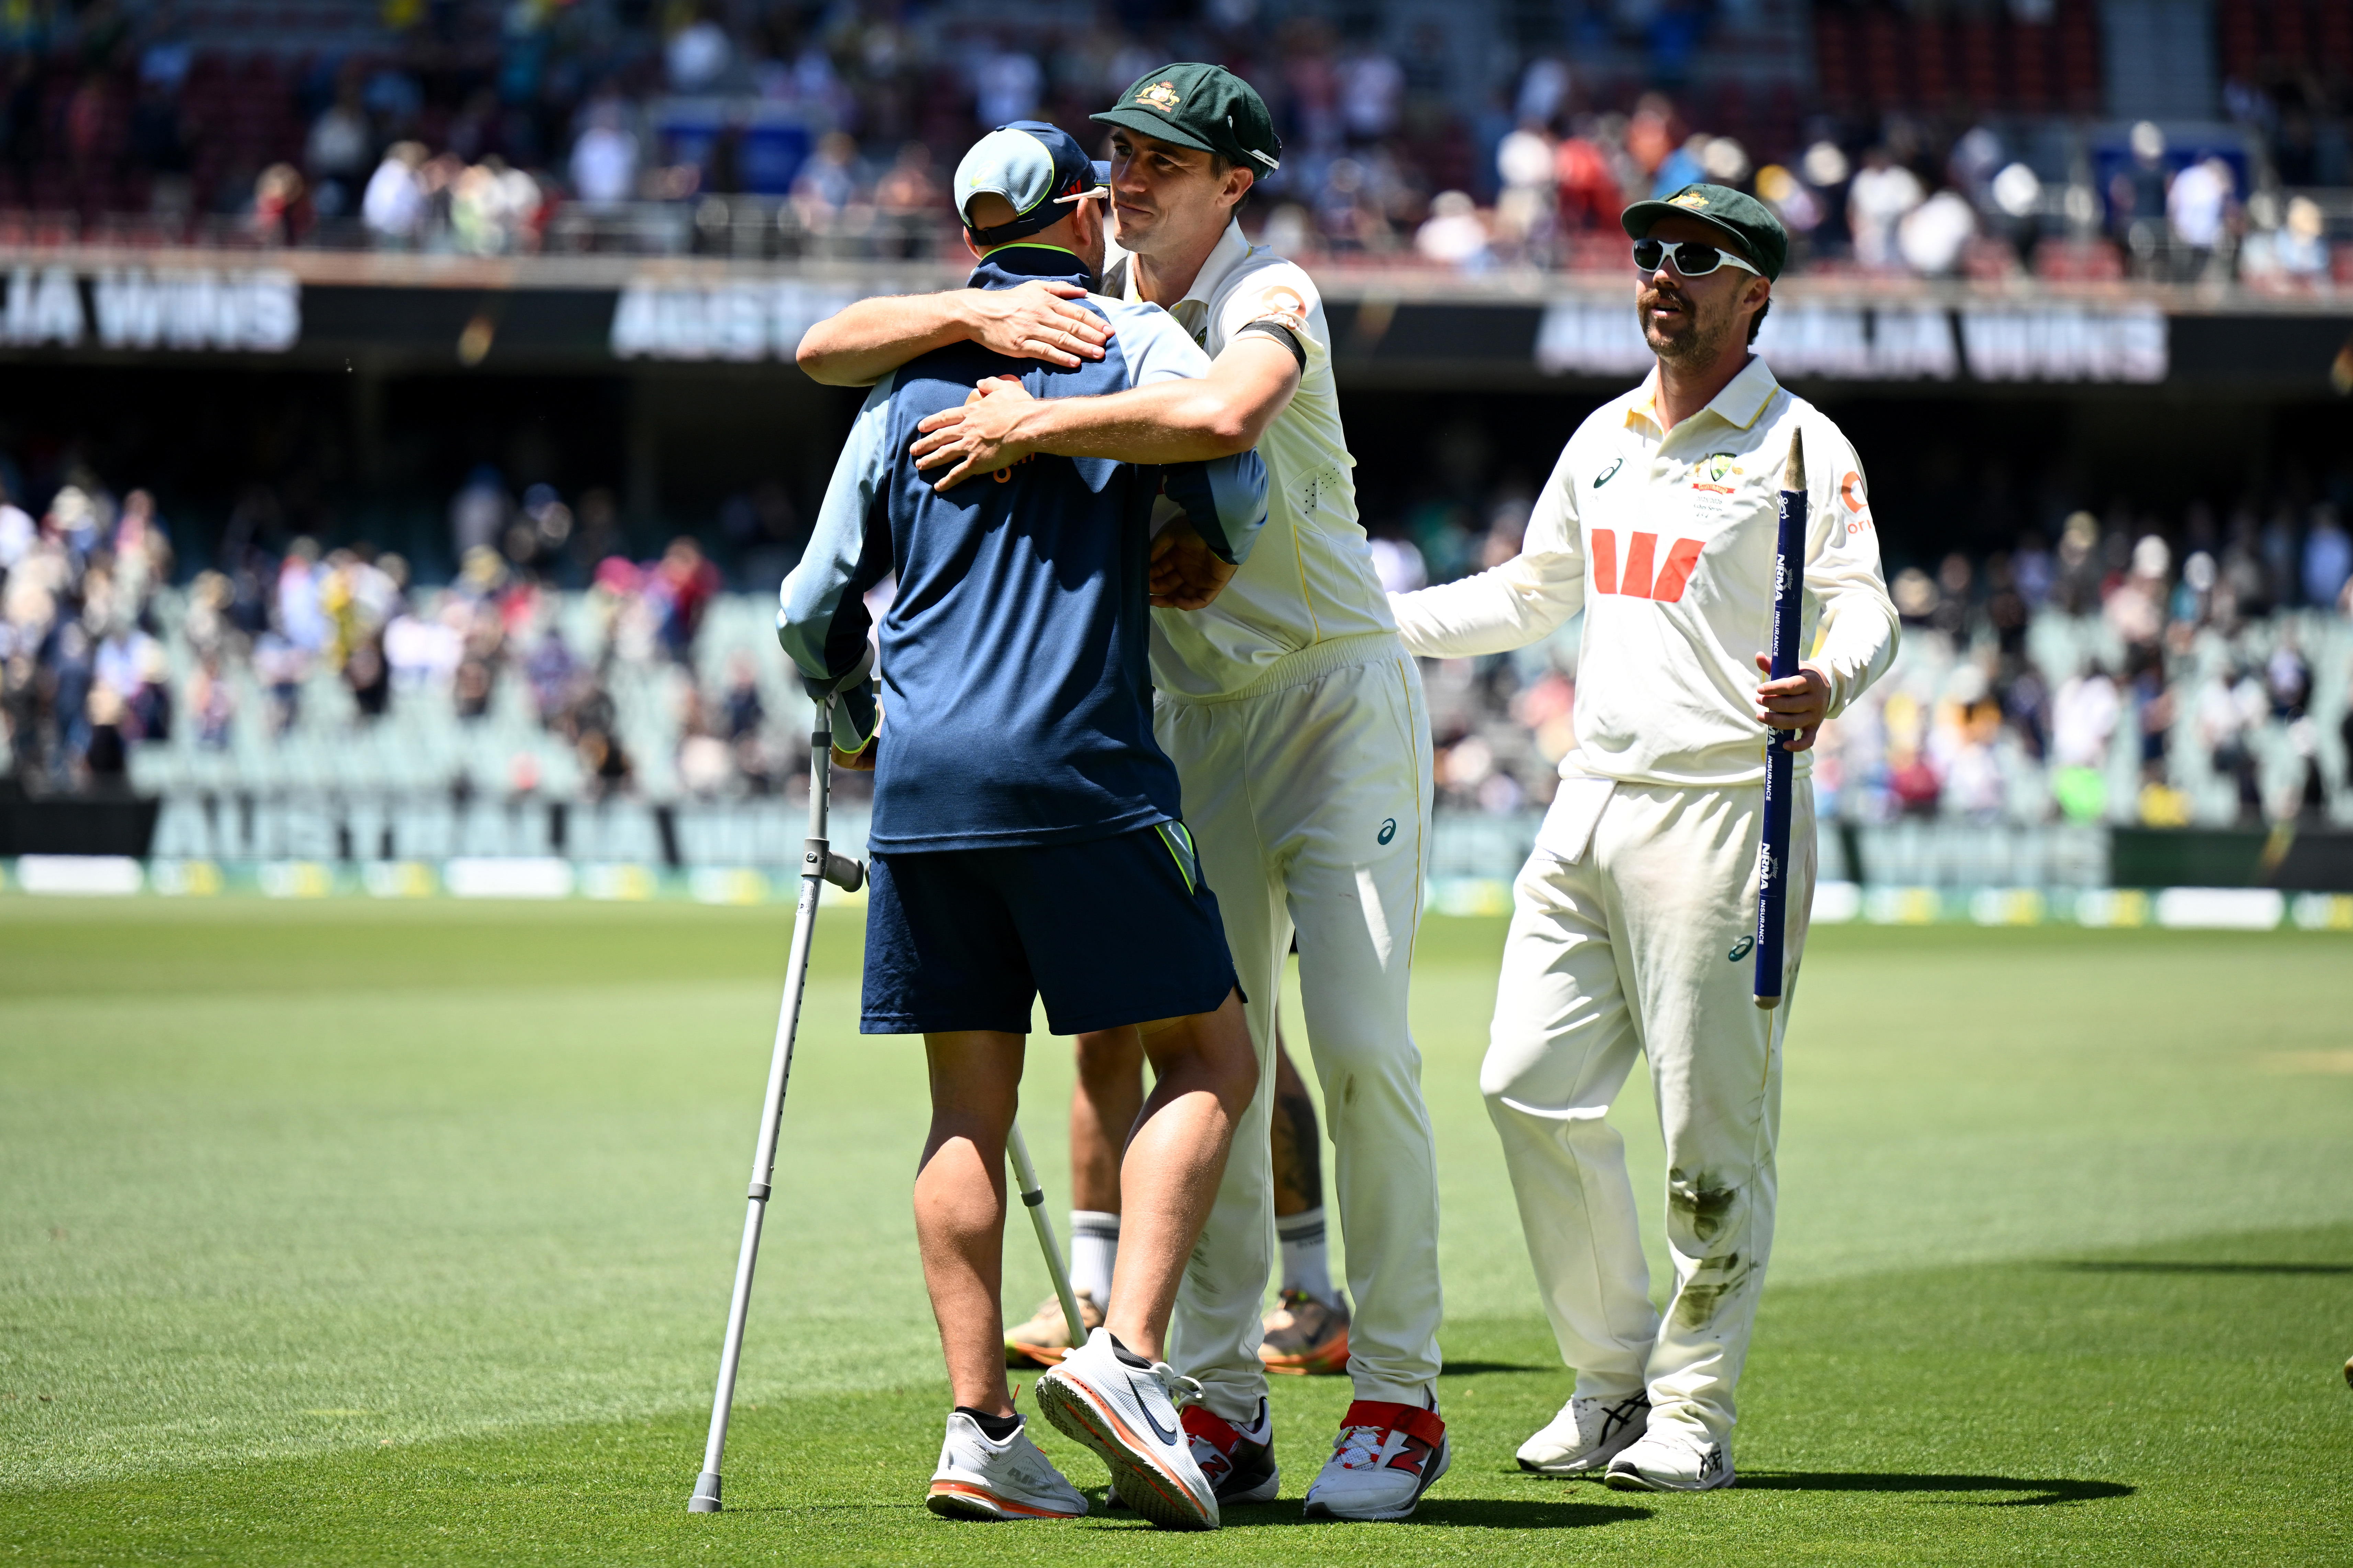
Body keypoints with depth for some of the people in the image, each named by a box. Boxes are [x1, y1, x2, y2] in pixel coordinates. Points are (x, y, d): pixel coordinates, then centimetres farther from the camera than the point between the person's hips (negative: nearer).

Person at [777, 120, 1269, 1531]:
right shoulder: (1132, 336, 5)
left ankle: (980, 1429, 0)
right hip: (1079, 770, -5)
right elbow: (1235, 477, -10)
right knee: (1210, 1060, 2)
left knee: (971, 1103, 7)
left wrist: (857, 723, 37)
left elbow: (814, 610, 17)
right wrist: (1200, 553, 12)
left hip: (925, 779, 5)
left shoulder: (908, 380, 17)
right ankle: (1128, 1354, -15)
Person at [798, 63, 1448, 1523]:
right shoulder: (1079, 310, 4)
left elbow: (1222, 415, -41)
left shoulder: (1270, 297, -15)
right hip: (1195, 717, 6)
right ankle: (1226, 1410, 7)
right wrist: (980, 316, -19)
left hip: (1338, 701, -6)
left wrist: (1028, 425, -33)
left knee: (1362, 1047, -12)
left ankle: (1400, 1403, -5)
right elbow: (828, 351, -1)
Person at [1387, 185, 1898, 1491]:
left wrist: (1831, 681, -37)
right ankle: (1612, 1378, 15)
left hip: (1725, 812, -7)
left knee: (1713, 1128, -5)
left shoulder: (1798, 445, -4)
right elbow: (1533, 593, 30)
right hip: (1591, 799, 7)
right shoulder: (1603, 439, 18)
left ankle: (1692, 1412, 4)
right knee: (1529, 1087, 2)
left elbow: (1865, 604, -15)